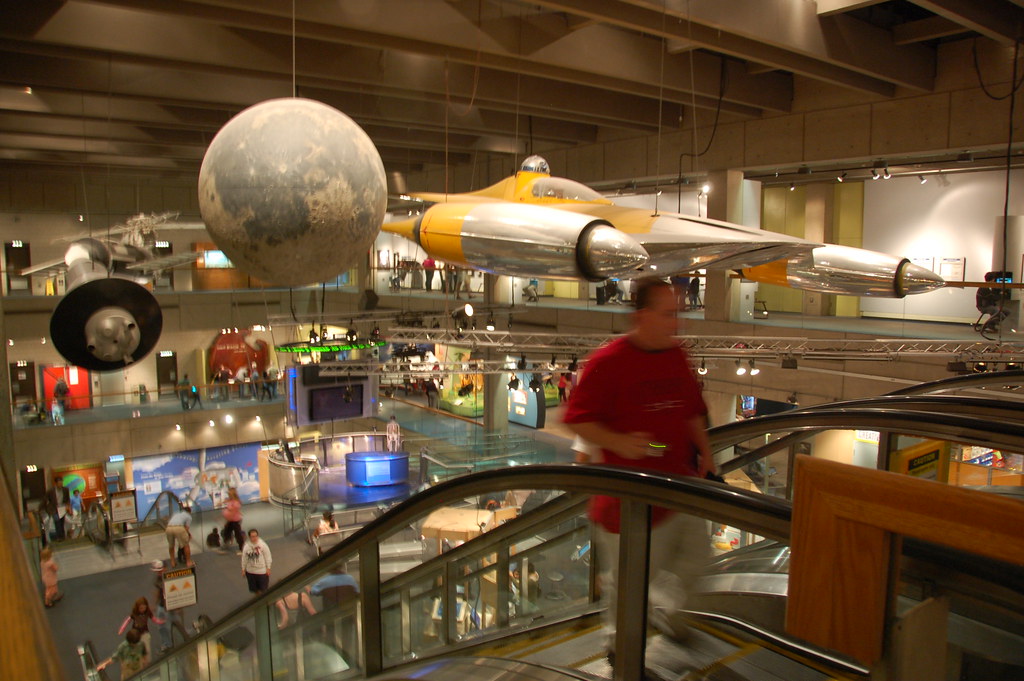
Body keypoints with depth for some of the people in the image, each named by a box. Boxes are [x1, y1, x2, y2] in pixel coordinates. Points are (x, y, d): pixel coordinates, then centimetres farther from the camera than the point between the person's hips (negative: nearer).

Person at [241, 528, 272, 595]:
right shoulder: (246, 546, -5)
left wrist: (268, 568, -7)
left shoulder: (263, 545, -13)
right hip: (250, 571, 3)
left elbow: (268, 557, -7)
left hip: (262, 571, -3)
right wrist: (243, 569, 8)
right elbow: (244, 559, 5)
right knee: (254, 589, 15)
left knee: (263, 588, 5)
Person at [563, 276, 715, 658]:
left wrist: (704, 451, 10)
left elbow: (693, 410, 18)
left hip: (677, 483, 6)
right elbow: (577, 420, -15)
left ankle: (660, 607, 46)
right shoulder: (608, 361, -17)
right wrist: (619, 442, -27)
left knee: (695, 551, 17)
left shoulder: (677, 356, 4)